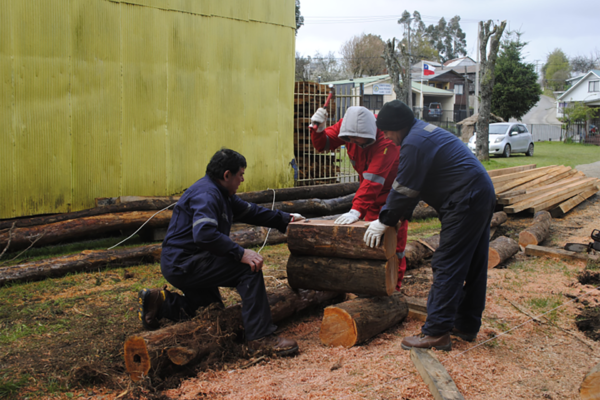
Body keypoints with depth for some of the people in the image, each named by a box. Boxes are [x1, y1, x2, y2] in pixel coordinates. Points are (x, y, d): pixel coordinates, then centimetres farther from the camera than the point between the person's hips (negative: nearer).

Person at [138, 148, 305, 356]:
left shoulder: (222, 194, 13)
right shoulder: (206, 194, -21)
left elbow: (250, 211, 21)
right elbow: (204, 234, -36)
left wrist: (285, 219, 19)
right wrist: (240, 253, -36)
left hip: (184, 264, 11)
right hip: (183, 264, -11)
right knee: (249, 269, -21)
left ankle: (159, 302, 18)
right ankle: (260, 337, -20)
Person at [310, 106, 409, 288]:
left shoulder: (387, 141, -35)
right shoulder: (346, 125, -14)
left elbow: (373, 180, -40)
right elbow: (323, 144, -11)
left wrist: (357, 210, -45)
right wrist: (318, 130, -34)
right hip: (373, 196, 7)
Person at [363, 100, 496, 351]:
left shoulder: (414, 143, -15)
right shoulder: (425, 132, 19)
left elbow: (404, 189, -13)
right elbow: (408, 186, 21)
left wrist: (385, 221, -2)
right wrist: (395, 215, 18)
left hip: (466, 203, -11)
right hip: (482, 196, 11)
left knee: (447, 266, -8)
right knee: (473, 266, 14)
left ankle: (436, 333, -6)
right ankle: (467, 326, 25)